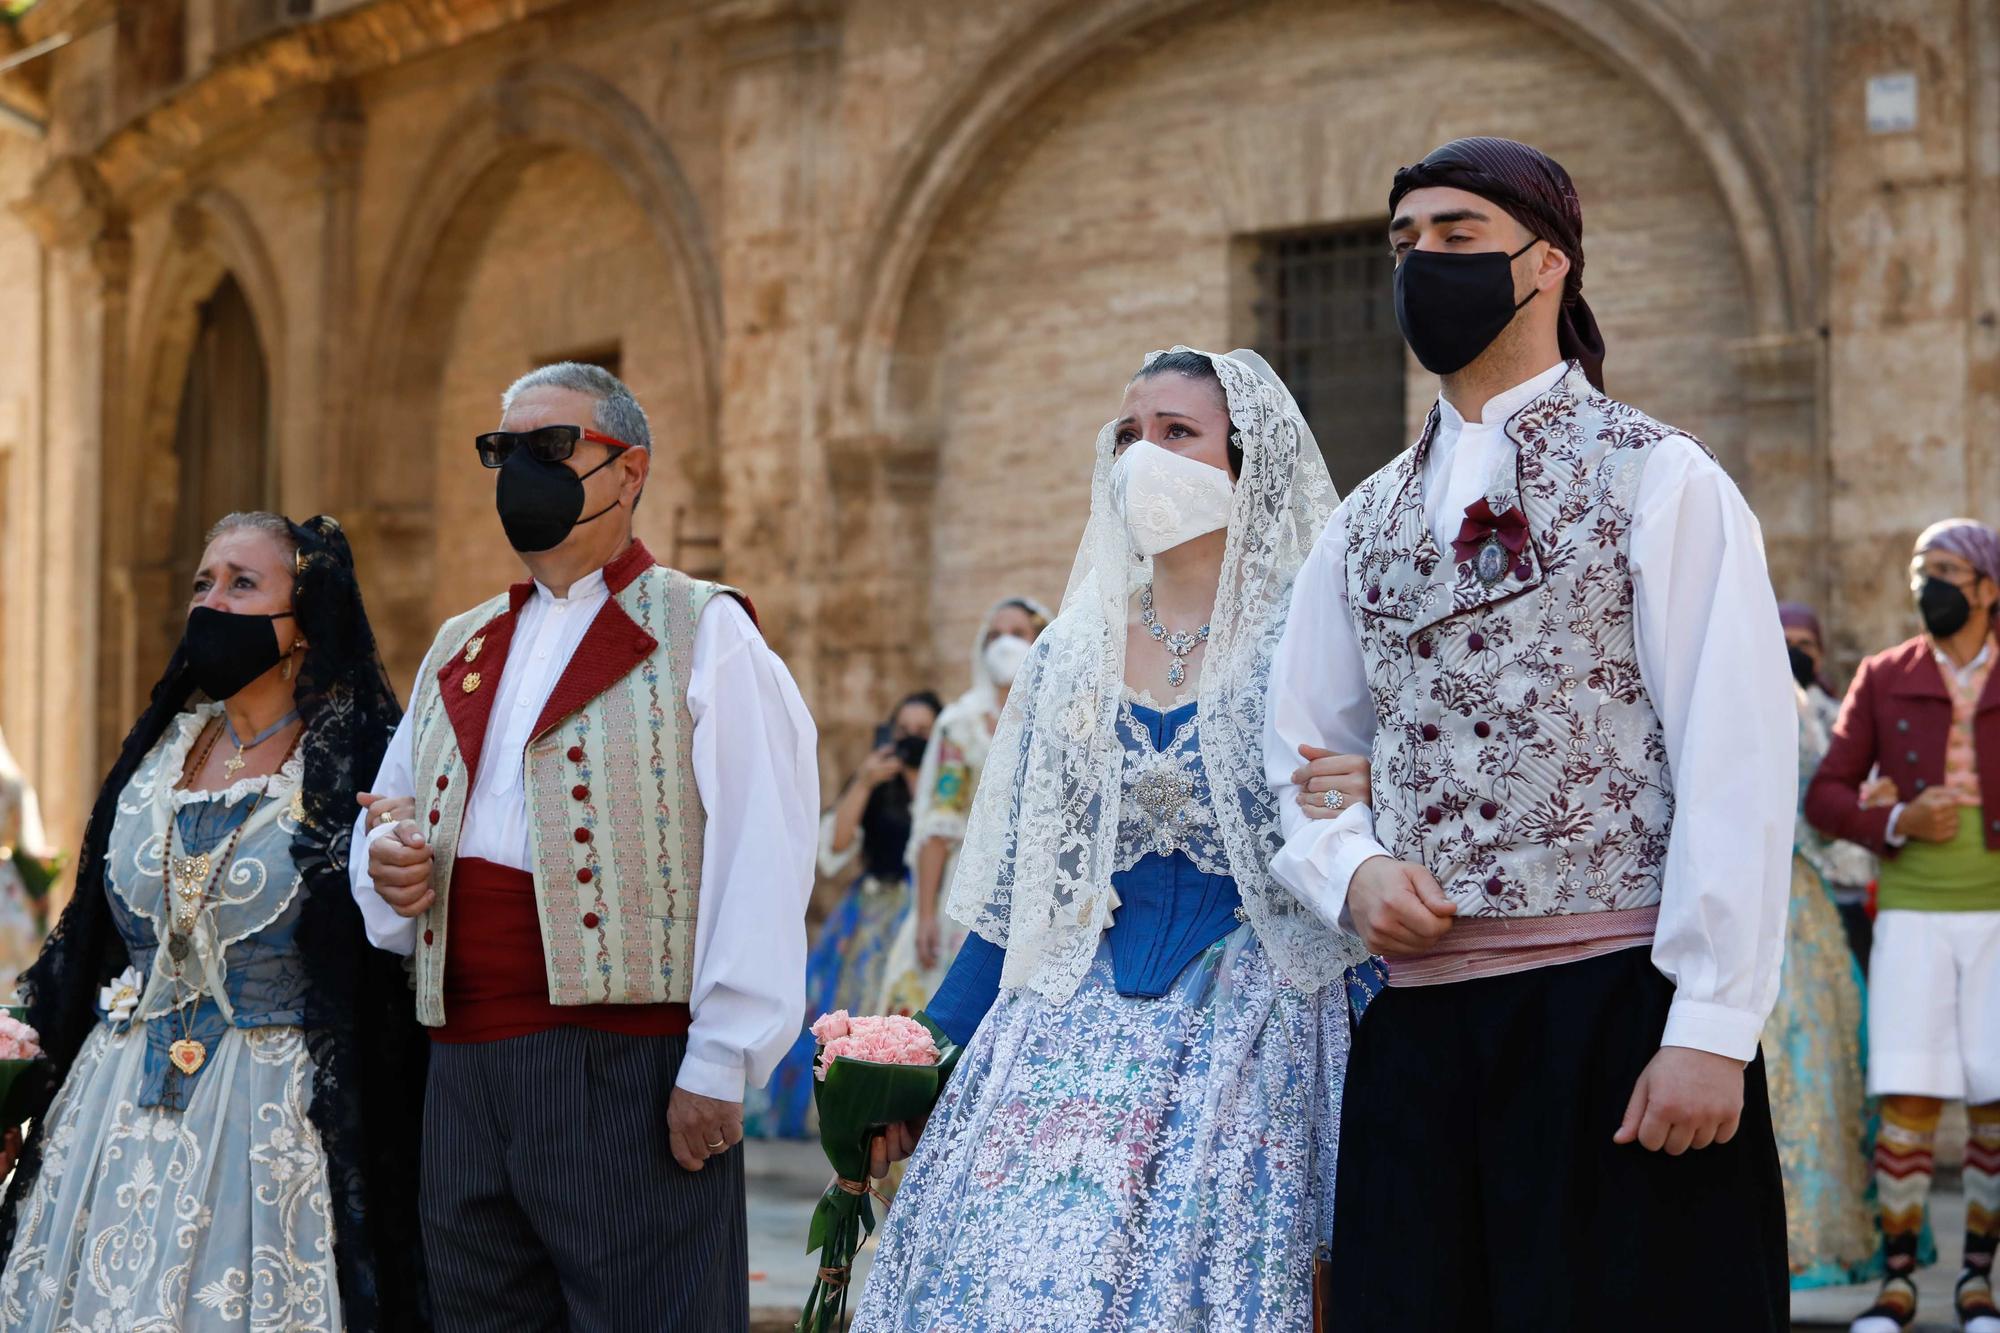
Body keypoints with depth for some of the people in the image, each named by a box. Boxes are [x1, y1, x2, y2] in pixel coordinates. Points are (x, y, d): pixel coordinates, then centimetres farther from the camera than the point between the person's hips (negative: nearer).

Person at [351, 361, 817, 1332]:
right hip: (463, 1066, 6)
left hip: (626, 1066, -6)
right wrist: (384, 855, 4)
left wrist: (719, 1062, -16)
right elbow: (389, 809, 30)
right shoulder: (458, 651, 20)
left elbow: (758, 862, -9)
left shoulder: (700, 633, -1)